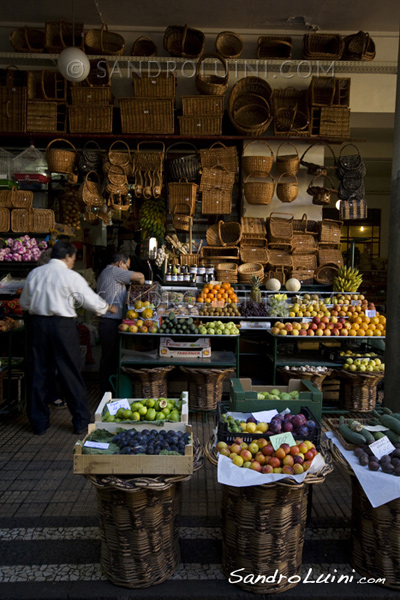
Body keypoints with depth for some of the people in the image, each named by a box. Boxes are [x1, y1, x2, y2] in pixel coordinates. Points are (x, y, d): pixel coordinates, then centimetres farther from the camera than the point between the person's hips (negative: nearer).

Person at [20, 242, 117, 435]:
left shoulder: (34, 273, 5)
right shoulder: (71, 277, -9)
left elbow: (24, 303, 14)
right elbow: (93, 302, -5)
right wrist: (108, 307, 14)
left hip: (36, 324, 4)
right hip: (62, 326, -4)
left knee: (38, 374, 12)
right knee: (71, 374, 6)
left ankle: (39, 423, 22)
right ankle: (81, 421, 14)